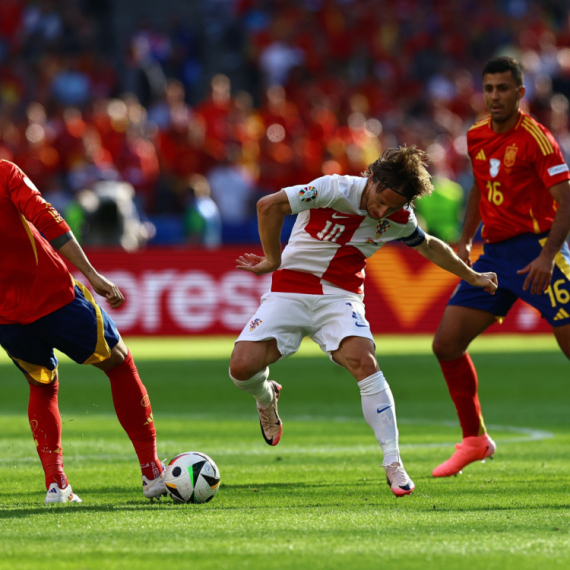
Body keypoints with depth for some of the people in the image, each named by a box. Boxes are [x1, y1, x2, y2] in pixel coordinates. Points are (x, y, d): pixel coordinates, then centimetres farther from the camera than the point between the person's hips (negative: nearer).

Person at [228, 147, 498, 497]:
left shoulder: (399, 219, -4)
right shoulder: (336, 189, -20)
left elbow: (429, 246, 19)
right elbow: (269, 206, -25)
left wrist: (472, 277, 30)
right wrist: (273, 260, -15)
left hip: (340, 297, 2)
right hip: (291, 288, -2)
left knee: (362, 360, -28)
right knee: (242, 367, -18)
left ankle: (393, 463, -24)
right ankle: (266, 397, 23)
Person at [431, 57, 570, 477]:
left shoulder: (536, 138, -12)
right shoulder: (477, 137, 9)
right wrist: (466, 240, 19)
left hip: (536, 251, -7)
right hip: (493, 253, 7)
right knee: (447, 343, 1)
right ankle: (475, 439, 14)